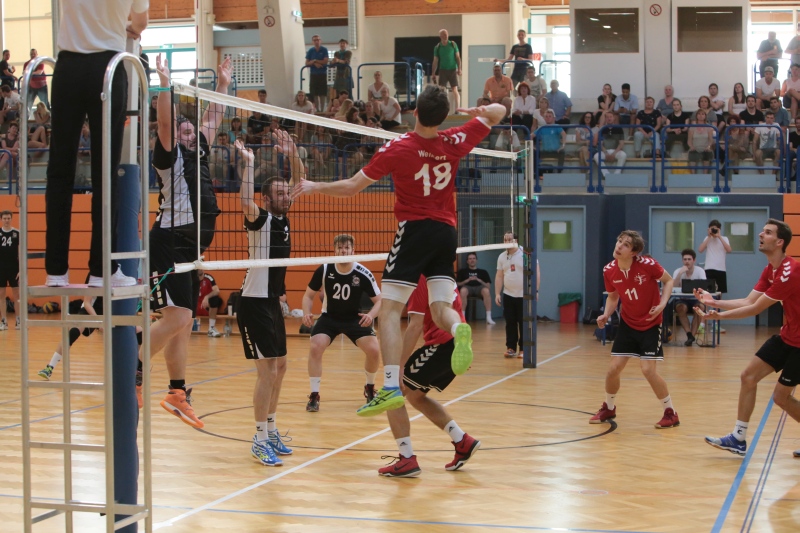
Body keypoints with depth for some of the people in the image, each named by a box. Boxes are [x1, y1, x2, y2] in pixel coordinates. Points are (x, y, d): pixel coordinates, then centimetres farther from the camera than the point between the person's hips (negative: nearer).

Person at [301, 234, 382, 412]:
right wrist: (306, 313, -22)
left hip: (355, 318, 0)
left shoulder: (363, 273, -18)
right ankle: (314, 396, -10)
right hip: (329, 317, 0)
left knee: (374, 350, -17)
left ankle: (369, 388, 13)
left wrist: (371, 315, -31)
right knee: (315, 347, -24)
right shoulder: (324, 270, -15)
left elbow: (379, 300, -10)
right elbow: (309, 295, -2)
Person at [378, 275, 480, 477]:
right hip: (458, 345, 9)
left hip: (442, 345, -9)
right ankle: (463, 442, 20)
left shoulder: (419, 279, -12)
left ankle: (407, 460, -5)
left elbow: (415, 326, -18)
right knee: (415, 396, 23)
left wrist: (399, 366, -18)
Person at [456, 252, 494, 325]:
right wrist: (467, 280, -3)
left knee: (486, 290, -37)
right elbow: (457, 284, 11)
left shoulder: (483, 272, 23)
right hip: (467, 287, -1)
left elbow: (489, 286, 12)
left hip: (479, 288, 1)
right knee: (463, 290, -39)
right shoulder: (462, 271, 22)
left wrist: (479, 280, -2)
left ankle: (488, 317, -35)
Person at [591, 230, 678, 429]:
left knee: (648, 370, -12)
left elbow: (668, 280, -4)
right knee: (613, 369, 2)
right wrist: (606, 315, -10)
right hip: (628, 324, 4)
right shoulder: (609, 271, -10)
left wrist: (662, 304, -19)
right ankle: (609, 408, 29)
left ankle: (671, 413, 6)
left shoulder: (647, 264, -21)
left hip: (650, 324, -4)